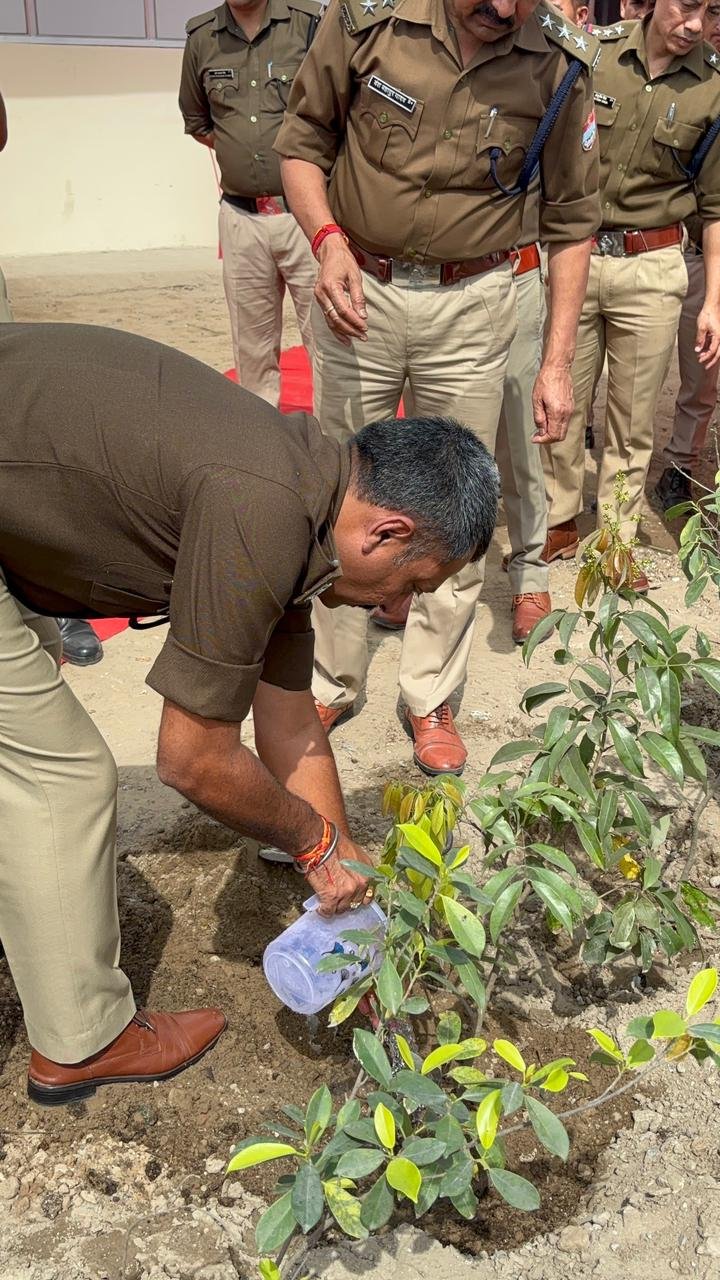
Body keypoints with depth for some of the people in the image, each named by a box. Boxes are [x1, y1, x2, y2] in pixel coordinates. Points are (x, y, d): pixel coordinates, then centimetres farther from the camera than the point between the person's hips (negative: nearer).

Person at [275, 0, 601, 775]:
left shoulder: (559, 66, -6)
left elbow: (570, 220, 2)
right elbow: (302, 142, 3)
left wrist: (556, 362, -3)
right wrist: (328, 239, -15)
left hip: (470, 306, 0)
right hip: (359, 293, 1)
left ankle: (431, 697, 22)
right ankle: (332, 682, 27)